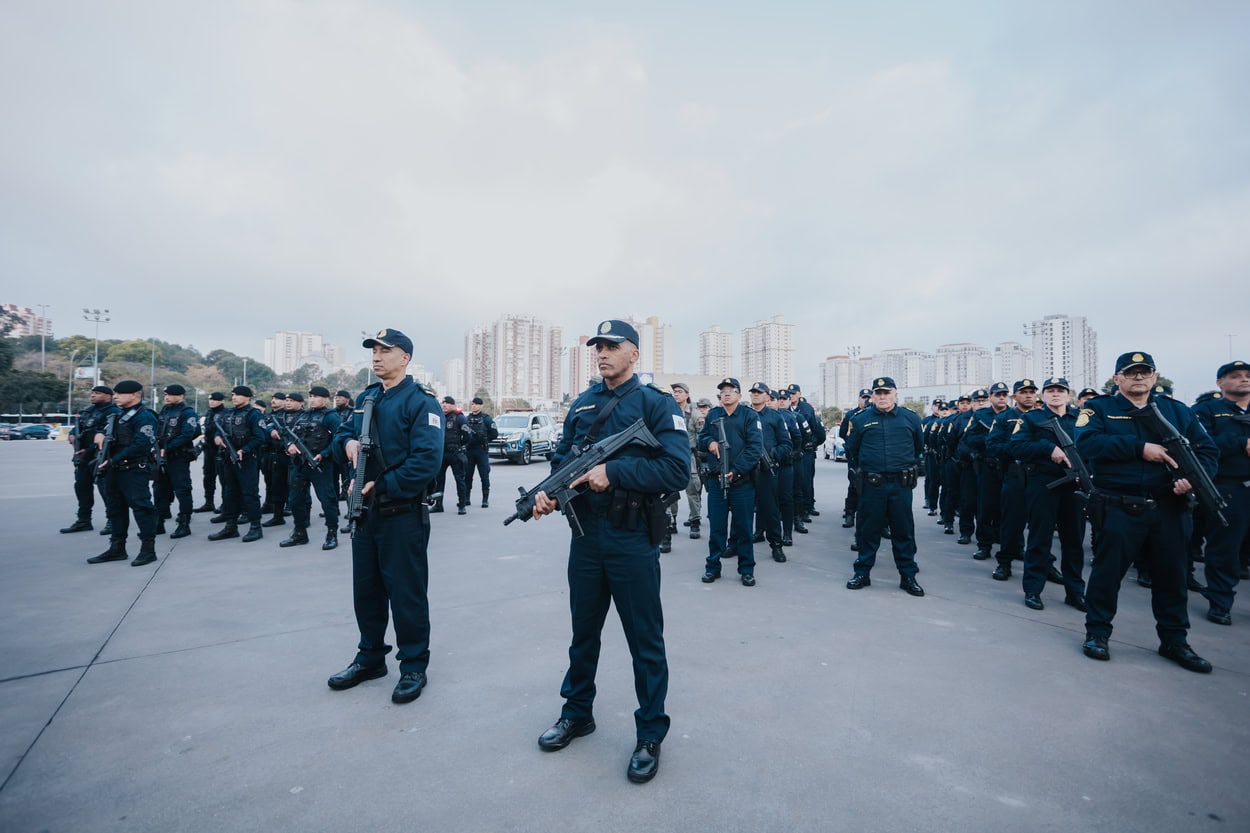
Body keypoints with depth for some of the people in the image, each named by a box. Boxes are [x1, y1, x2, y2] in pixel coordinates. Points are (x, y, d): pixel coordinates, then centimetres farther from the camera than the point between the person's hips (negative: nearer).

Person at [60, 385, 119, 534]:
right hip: (83, 456, 10)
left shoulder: (113, 412, -12)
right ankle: (83, 520, 26)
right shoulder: (88, 410, 17)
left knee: (105, 488, -9)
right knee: (81, 486, 15)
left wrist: (89, 450, -18)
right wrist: (72, 434, 6)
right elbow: (77, 426, 29)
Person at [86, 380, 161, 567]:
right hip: (114, 470, 10)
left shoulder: (144, 416, -13)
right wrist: (100, 434, -1)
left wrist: (113, 460, -21)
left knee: (141, 507, -8)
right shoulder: (118, 414, 18)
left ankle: (148, 549, -2)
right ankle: (117, 548, 27)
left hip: (135, 471, -10)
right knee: (116, 507, 16)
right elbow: (105, 431, 23)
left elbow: (140, 445, -22)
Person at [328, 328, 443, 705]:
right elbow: (341, 434, 17)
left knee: (406, 593, 4)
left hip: (403, 514, -7)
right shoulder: (365, 397, 12)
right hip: (364, 509, 8)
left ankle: (414, 667, 20)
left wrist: (381, 487, -21)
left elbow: (427, 460, -22)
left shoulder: (421, 401, -13)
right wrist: (347, 442, -7)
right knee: (366, 589, 18)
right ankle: (370, 658, 37)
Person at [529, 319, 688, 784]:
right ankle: (577, 713, 42)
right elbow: (562, 459, 11)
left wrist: (613, 471, -23)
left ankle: (650, 735, 28)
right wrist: (549, 491, -9)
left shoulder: (656, 403, -8)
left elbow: (677, 470, -18)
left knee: (645, 641, 9)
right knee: (584, 632, 21)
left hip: (633, 539, -5)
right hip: (586, 534, 6)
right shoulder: (581, 405, 9)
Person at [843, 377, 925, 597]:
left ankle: (908, 576, 21)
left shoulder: (910, 419, 6)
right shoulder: (861, 419, 3)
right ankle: (862, 572, 19)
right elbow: (851, 450, 13)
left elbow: (919, 448, 19)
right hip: (871, 486, -1)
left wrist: (910, 470, 15)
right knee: (868, 530, 7)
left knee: (904, 531, 8)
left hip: (901, 486, 1)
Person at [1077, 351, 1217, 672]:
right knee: (1107, 571, 4)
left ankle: (1174, 640, 30)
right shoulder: (1099, 408, -2)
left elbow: (1208, 450, 6)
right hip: (1119, 509, -4)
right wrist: (1140, 447, -22)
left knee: (1172, 574, 14)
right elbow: (1086, 443, -19)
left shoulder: (1177, 411, 11)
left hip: (1168, 508, 5)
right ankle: (1097, 632, 18)